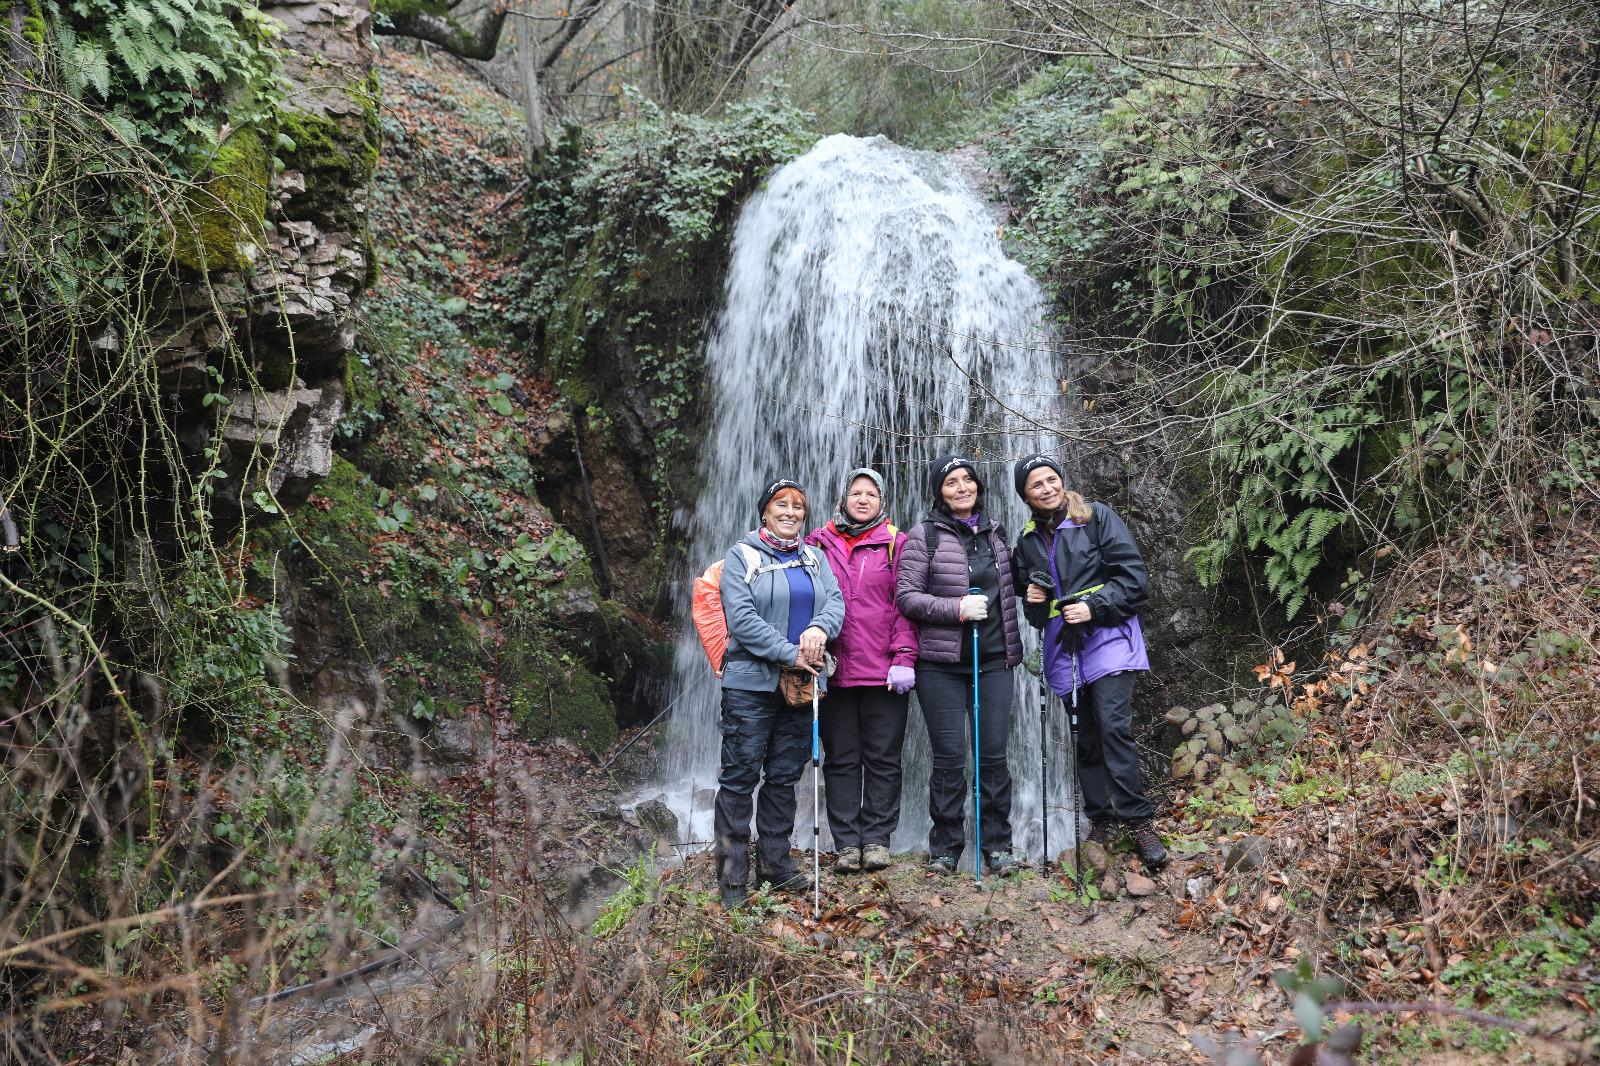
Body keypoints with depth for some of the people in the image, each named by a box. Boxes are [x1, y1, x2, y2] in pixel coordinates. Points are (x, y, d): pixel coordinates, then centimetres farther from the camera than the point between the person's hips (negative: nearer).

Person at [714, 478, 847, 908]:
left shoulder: (814, 558, 15)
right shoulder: (742, 556, -1)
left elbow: (835, 601, 2)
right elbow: (741, 617, -12)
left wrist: (820, 628, -21)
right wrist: (790, 653, -17)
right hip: (751, 684, -5)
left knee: (785, 776, 11)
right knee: (740, 776, -3)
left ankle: (775, 862, 22)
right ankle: (733, 872, 5)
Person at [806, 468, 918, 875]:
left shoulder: (896, 543, 5)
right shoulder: (819, 543, 11)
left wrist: (904, 658, -9)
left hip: (884, 672, -1)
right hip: (834, 670, 2)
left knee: (883, 759, 4)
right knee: (841, 760, 6)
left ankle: (877, 839, 13)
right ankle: (846, 843, 13)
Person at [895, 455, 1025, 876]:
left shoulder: (995, 532, 13)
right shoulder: (924, 535, -3)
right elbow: (906, 596, -8)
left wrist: (1013, 647, 18)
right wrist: (957, 608, -19)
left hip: (993, 660, 4)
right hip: (942, 663, -4)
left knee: (994, 755, 5)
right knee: (949, 758, -1)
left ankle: (997, 844, 16)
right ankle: (945, 848, 12)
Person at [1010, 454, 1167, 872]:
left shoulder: (1097, 517, -1)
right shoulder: (1027, 540, 13)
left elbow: (1132, 575, -7)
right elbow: (1030, 602, 24)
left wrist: (1094, 607, -16)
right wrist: (1032, 601, 1)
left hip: (1107, 637, -5)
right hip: (1063, 646, 5)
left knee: (1114, 726, -17)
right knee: (1085, 738, 9)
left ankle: (1139, 821, -10)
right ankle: (1100, 822, 18)